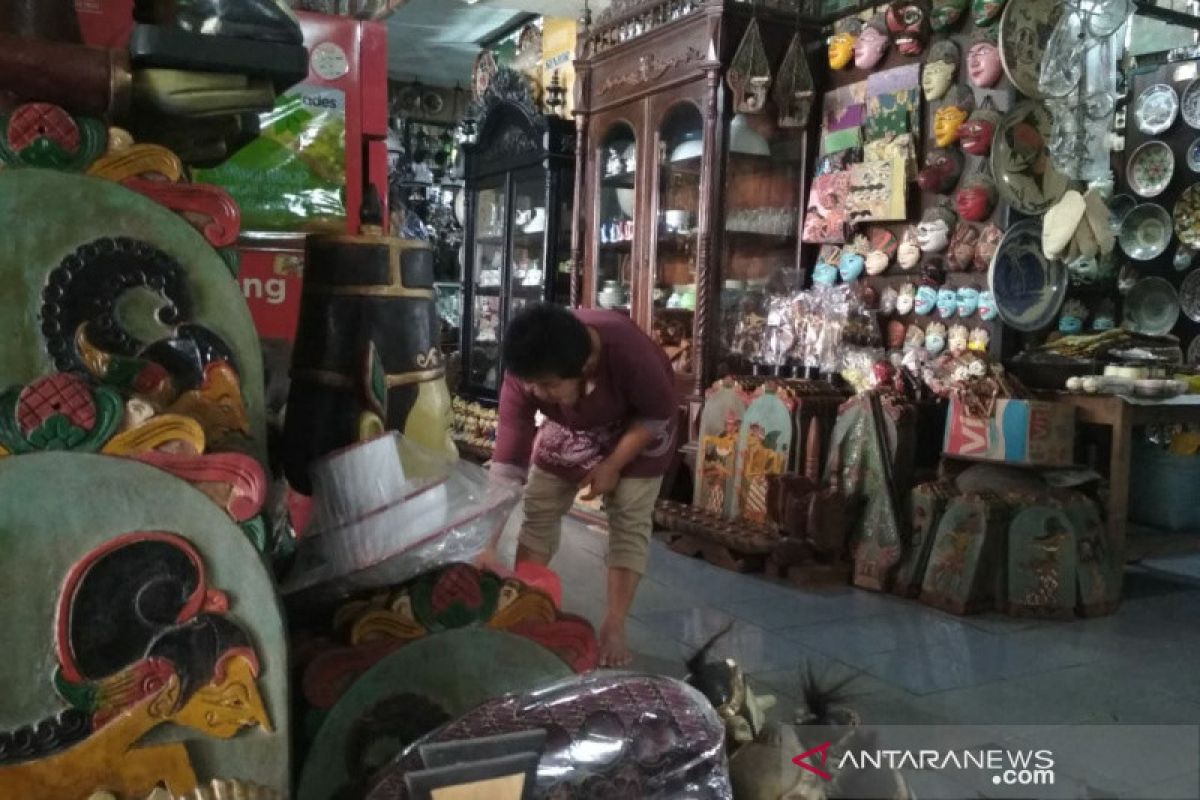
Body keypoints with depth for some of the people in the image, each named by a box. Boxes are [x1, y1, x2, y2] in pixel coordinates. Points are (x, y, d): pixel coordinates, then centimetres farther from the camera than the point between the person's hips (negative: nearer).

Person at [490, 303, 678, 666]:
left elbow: (660, 414, -23)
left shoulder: (627, 350, -42)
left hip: (638, 426, -3)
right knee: (538, 511, -1)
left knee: (629, 520, -8)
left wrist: (612, 465, -22)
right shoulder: (523, 372, -32)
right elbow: (508, 459, -32)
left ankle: (614, 627, -1)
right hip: (569, 428, 3)